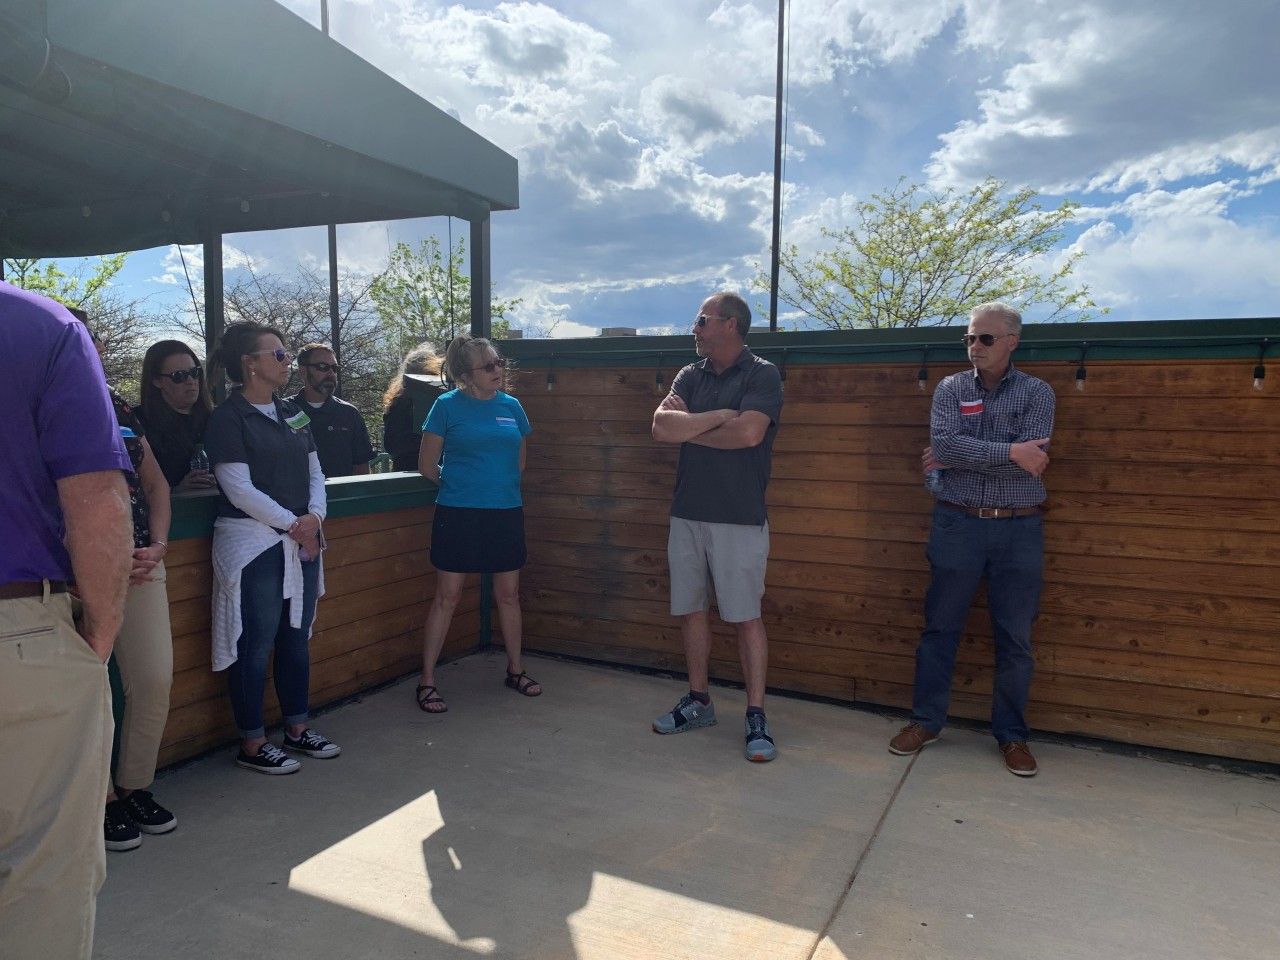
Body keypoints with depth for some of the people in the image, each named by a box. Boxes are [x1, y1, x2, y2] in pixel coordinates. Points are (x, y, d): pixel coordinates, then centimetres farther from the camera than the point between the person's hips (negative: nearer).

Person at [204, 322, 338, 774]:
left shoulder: (292, 413, 14)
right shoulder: (228, 418, -8)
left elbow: (314, 471, 12)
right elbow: (239, 489, -14)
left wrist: (315, 516, -5)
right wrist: (292, 524, -12)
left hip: (302, 540, 7)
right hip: (253, 543, -7)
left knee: (297, 636, 13)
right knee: (256, 644, 1)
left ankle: (297, 728, 26)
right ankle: (252, 744, 14)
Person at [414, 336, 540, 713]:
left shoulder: (511, 406, 6)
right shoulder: (448, 405, -5)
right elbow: (428, 465, -1)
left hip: (506, 512, 4)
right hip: (458, 514, -4)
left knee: (509, 595, 12)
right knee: (447, 597, 1)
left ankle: (515, 670, 28)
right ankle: (427, 681, 11)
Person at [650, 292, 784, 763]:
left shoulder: (762, 375, -5)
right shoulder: (690, 376, 11)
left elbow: (749, 432, -21)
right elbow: (662, 428, -3)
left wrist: (688, 427, -8)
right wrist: (720, 416, -13)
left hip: (739, 518, -6)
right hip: (687, 513, 6)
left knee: (746, 616, -2)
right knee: (690, 609, 12)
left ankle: (756, 716, 8)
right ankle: (698, 701, 26)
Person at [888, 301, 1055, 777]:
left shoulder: (1036, 392, 0)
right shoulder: (950, 389, 4)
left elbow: (1031, 464, -14)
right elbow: (944, 444, -14)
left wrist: (962, 458, -12)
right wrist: (1009, 452, -19)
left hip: (1018, 529, -1)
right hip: (957, 524, 1)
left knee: (1015, 639, 7)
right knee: (939, 627, 8)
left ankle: (1011, 734, 22)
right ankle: (925, 720, 22)